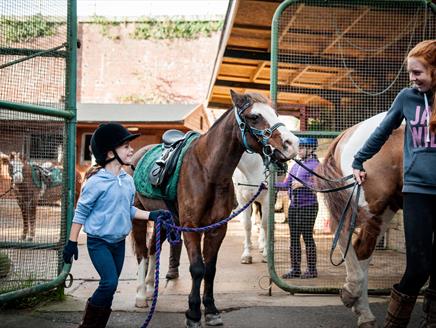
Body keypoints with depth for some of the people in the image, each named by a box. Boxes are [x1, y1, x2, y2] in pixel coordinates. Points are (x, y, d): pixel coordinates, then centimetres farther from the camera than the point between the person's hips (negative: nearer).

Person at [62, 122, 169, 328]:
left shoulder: (128, 180, 4)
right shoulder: (96, 182, -16)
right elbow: (81, 212, -10)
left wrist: (151, 215, 3)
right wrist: (72, 242, -9)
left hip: (119, 242, 7)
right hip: (98, 242, -7)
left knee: (109, 288, 10)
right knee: (110, 282, -18)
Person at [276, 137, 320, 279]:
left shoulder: (315, 165, -7)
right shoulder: (296, 165, 16)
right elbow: (286, 184, 15)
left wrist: (302, 184, -28)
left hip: (308, 206, -7)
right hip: (293, 206, 7)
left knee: (307, 237, -2)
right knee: (294, 238, 8)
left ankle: (312, 270, 8)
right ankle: (295, 269, 15)